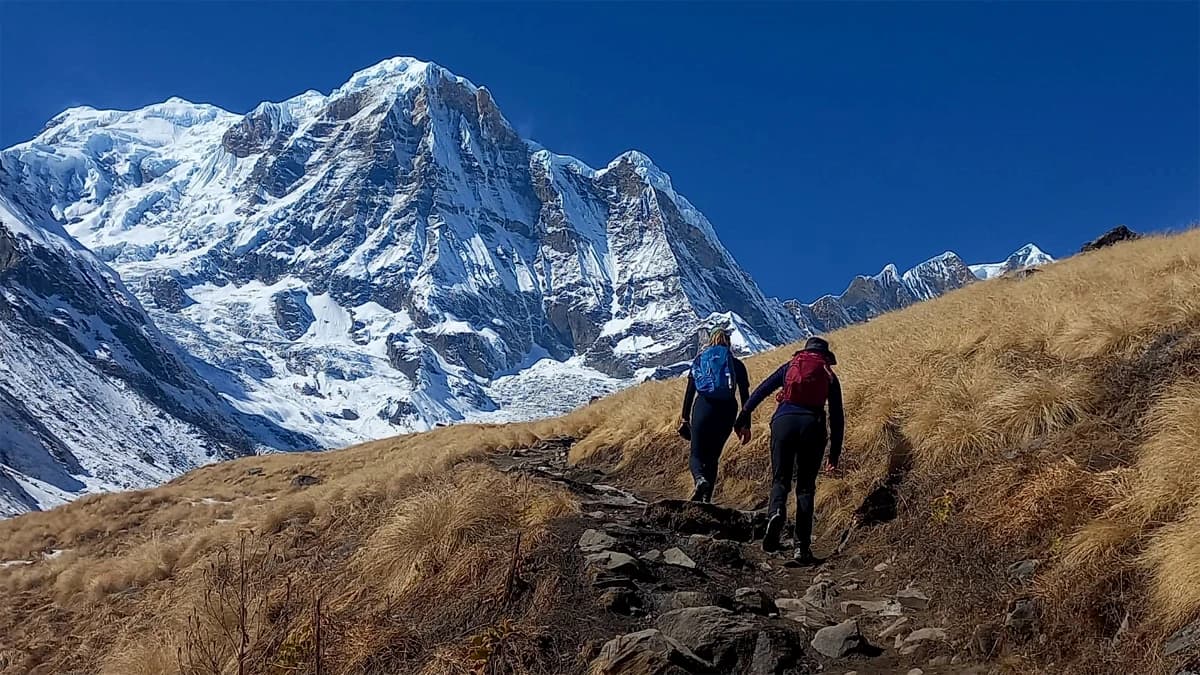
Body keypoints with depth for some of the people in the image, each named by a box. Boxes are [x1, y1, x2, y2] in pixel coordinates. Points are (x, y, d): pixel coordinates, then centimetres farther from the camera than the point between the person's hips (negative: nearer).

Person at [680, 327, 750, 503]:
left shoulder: (699, 360, 10)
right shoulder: (736, 364, 10)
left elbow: (689, 392, 5)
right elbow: (745, 396, 6)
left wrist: (685, 419, 9)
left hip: (702, 409, -1)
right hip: (727, 411, 1)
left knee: (696, 455, 5)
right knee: (712, 457, 15)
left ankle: (700, 479, -28)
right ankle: (705, 498, 7)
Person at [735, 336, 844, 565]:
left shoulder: (789, 367, 21)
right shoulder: (830, 376, 20)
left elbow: (761, 391, 9)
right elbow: (837, 417, 15)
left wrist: (743, 419, 6)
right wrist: (835, 453, 16)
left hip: (784, 421, 0)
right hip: (813, 424, 0)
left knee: (780, 479, 9)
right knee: (806, 487, 8)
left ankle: (776, 511, -25)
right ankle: (802, 548, 2)